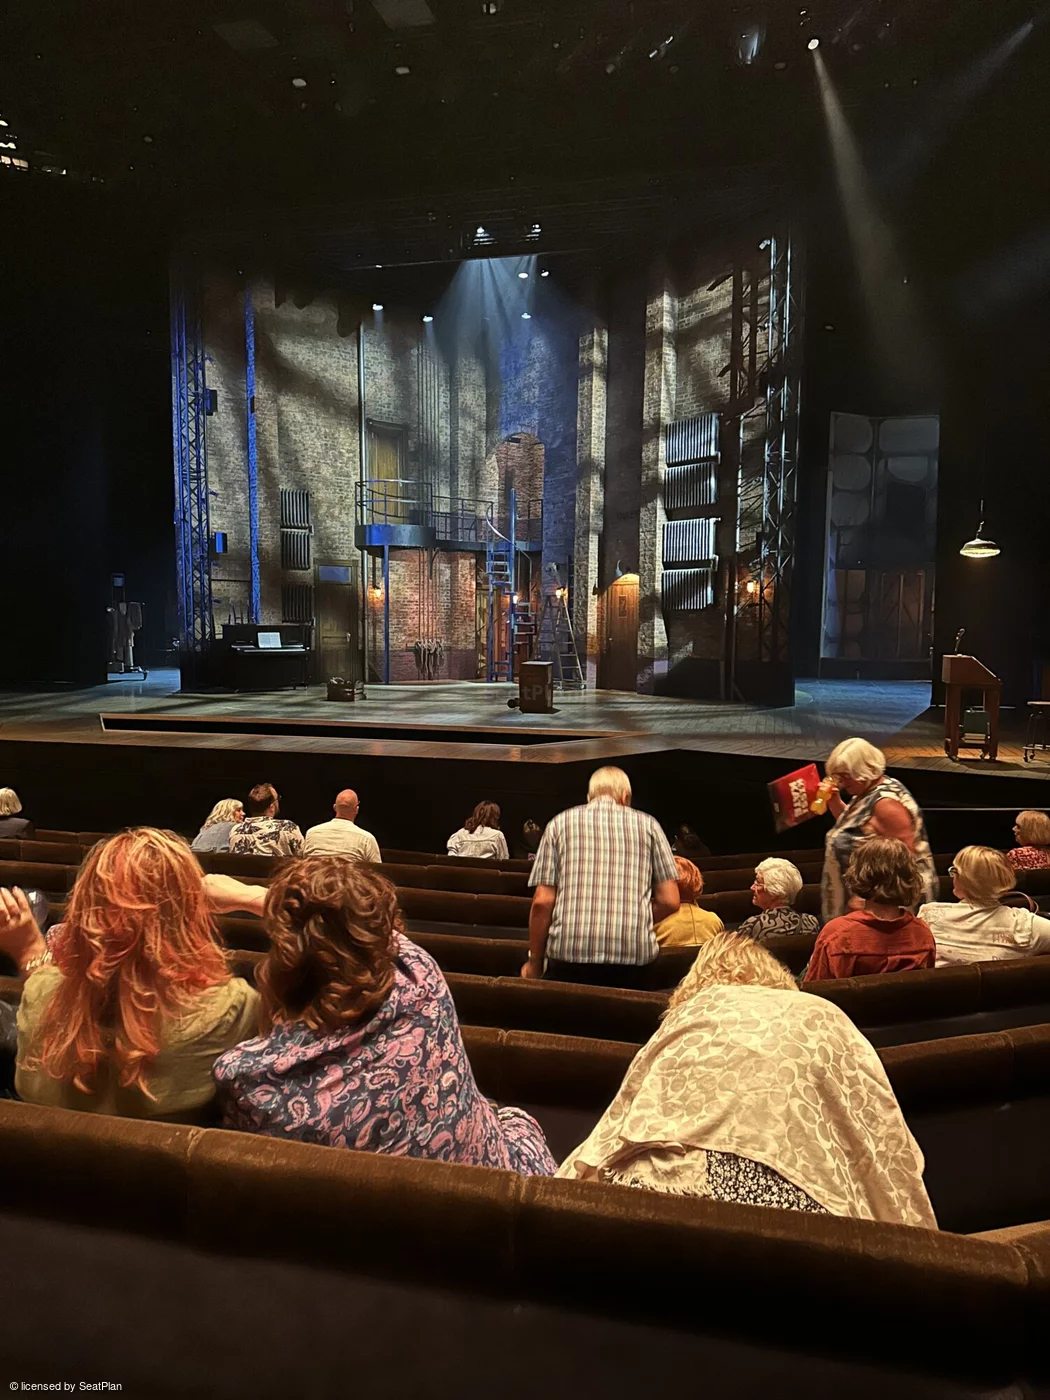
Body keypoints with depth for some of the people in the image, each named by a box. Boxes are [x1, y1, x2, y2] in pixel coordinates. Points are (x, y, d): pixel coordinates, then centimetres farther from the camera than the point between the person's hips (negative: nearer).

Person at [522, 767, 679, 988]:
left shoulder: (562, 822, 10)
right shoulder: (647, 824, 12)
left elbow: (542, 901, 3)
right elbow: (670, 901, 7)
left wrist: (534, 962, 12)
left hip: (570, 953, 0)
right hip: (633, 956, 1)